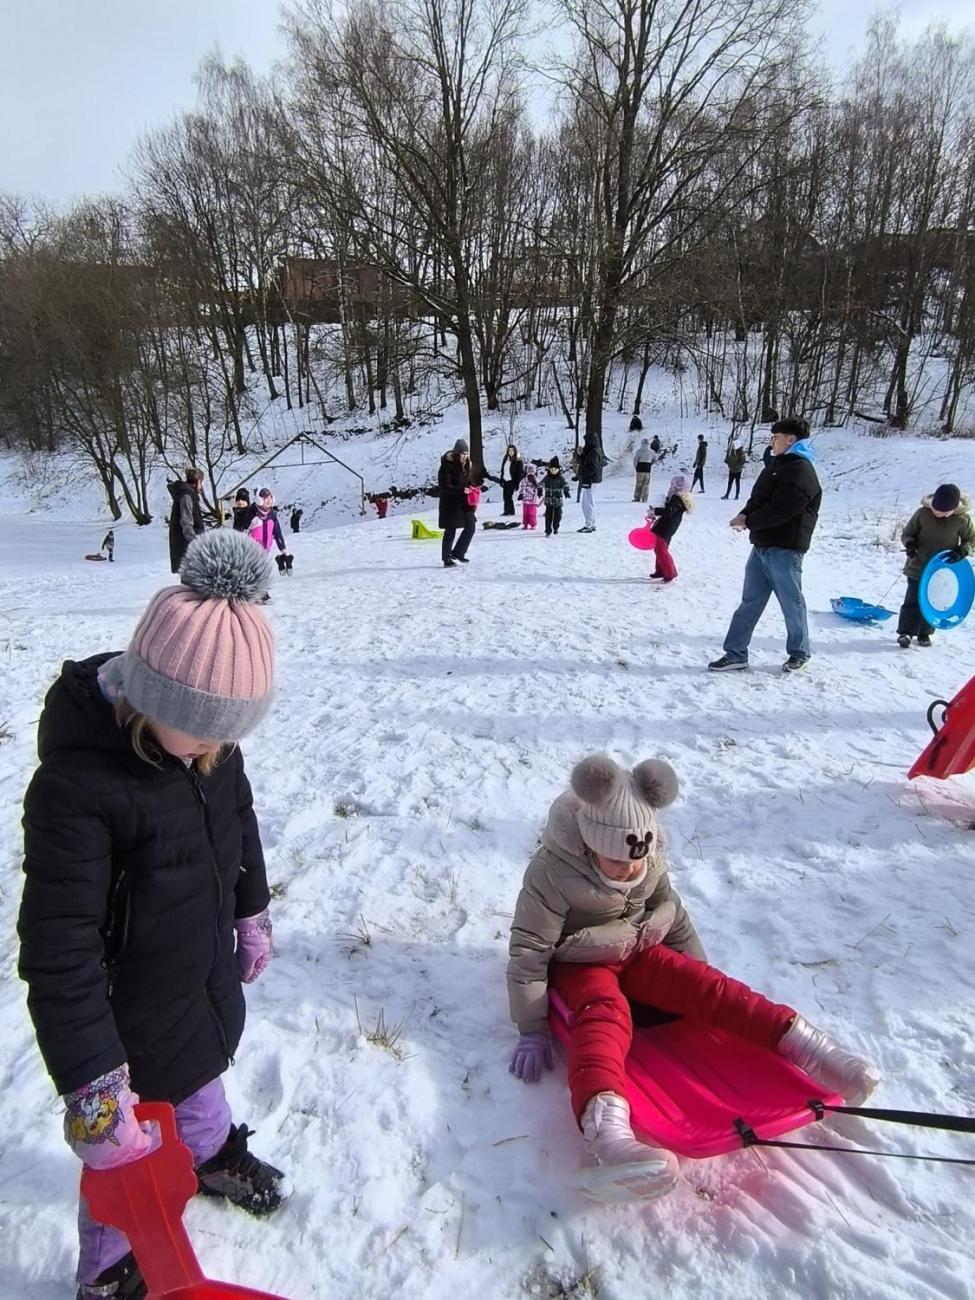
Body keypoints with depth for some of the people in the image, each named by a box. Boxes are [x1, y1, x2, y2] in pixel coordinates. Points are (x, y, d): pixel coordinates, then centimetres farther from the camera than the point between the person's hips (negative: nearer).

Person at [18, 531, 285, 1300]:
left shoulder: (210, 732, -14)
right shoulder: (76, 782, -35)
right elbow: (59, 947, -31)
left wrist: (252, 913, 16)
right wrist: (92, 1082, -28)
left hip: (209, 970, 6)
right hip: (132, 1007, -6)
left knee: (200, 1072, 33)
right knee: (127, 1149, 16)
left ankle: (212, 1154, 63)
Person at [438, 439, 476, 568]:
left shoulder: (466, 464, 4)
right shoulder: (447, 465, -18)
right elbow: (444, 487, -21)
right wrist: (461, 490, -28)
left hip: (464, 502, 7)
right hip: (450, 503, -7)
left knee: (471, 526, 5)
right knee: (450, 531, 1)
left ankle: (457, 554, 18)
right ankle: (447, 559, 13)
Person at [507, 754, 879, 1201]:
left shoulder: (650, 863, -9)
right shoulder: (552, 874, -26)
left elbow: (673, 915, 8)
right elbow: (528, 948, -22)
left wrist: (699, 975, 10)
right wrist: (532, 1032, -21)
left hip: (637, 951, 5)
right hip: (579, 965, -5)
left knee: (698, 983, -22)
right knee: (605, 1013, -36)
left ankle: (803, 1044, -33)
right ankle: (604, 1124, -64)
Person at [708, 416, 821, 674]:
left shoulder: (801, 470, -14)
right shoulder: (778, 465, 17)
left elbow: (781, 509, -23)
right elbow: (758, 498, 18)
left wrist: (748, 521, -14)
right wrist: (745, 515, -2)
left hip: (785, 549, -9)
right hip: (762, 545, 9)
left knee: (791, 603, 5)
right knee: (750, 602, 8)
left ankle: (799, 653, 22)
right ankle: (736, 653, 11)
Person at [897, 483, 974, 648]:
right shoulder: (922, 513, -13)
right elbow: (907, 534, -1)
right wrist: (910, 544, -22)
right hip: (918, 567, -1)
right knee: (913, 600, -4)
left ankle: (924, 633, 23)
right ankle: (905, 632, 0)